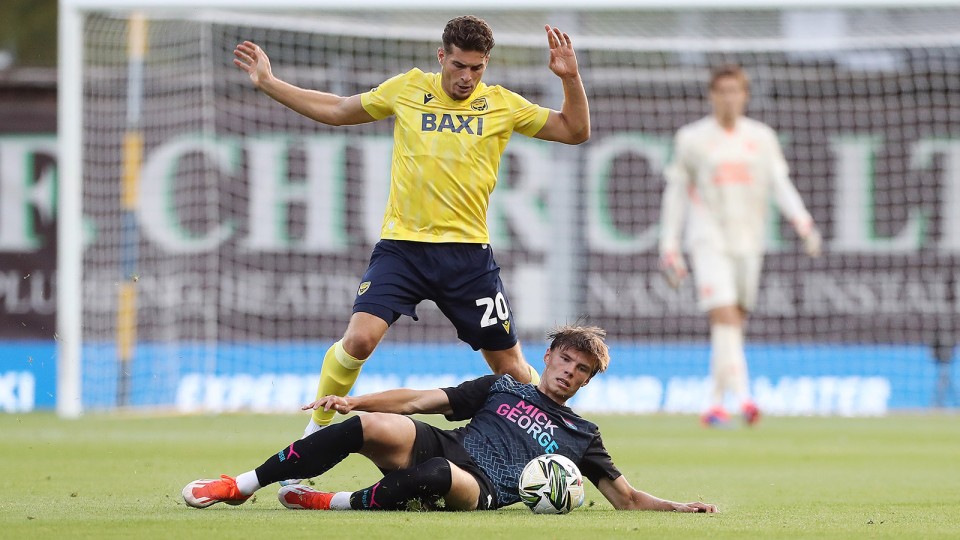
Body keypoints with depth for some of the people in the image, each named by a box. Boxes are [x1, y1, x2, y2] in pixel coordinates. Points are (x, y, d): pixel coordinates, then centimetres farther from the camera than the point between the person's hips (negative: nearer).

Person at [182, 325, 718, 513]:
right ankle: (241, 485, -25)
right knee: (368, 426, -28)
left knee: (438, 476, -41)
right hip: (441, 444, 2)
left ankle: (335, 503, -28)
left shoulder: (582, 434, 20)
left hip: (482, 488, -2)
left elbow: (625, 497, 20)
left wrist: (677, 507, 1)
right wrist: (352, 400, 4)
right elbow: (418, 400, 16)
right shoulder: (502, 389, 22)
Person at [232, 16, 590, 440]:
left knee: (511, 367, 3)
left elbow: (575, 131, 9)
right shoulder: (408, 88, 5)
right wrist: (269, 84, 15)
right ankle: (315, 431, 0)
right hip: (402, 246, 0)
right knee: (359, 338, -20)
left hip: (468, 253, 0)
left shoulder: (502, 104, 5)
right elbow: (336, 111, 17)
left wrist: (570, 78, -7)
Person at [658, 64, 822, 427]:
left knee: (735, 324, 6)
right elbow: (675, 193, 7)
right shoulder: (692, 138, 3)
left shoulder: (762, 138, 9)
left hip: (748, 243, 4)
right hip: (708, 239, -4)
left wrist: (802, 222, -14)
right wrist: (669, 246, 3)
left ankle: (715, 404, 15)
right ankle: (742, 397, -29)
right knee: (724, 318, -18)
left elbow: (780, 185, 4)